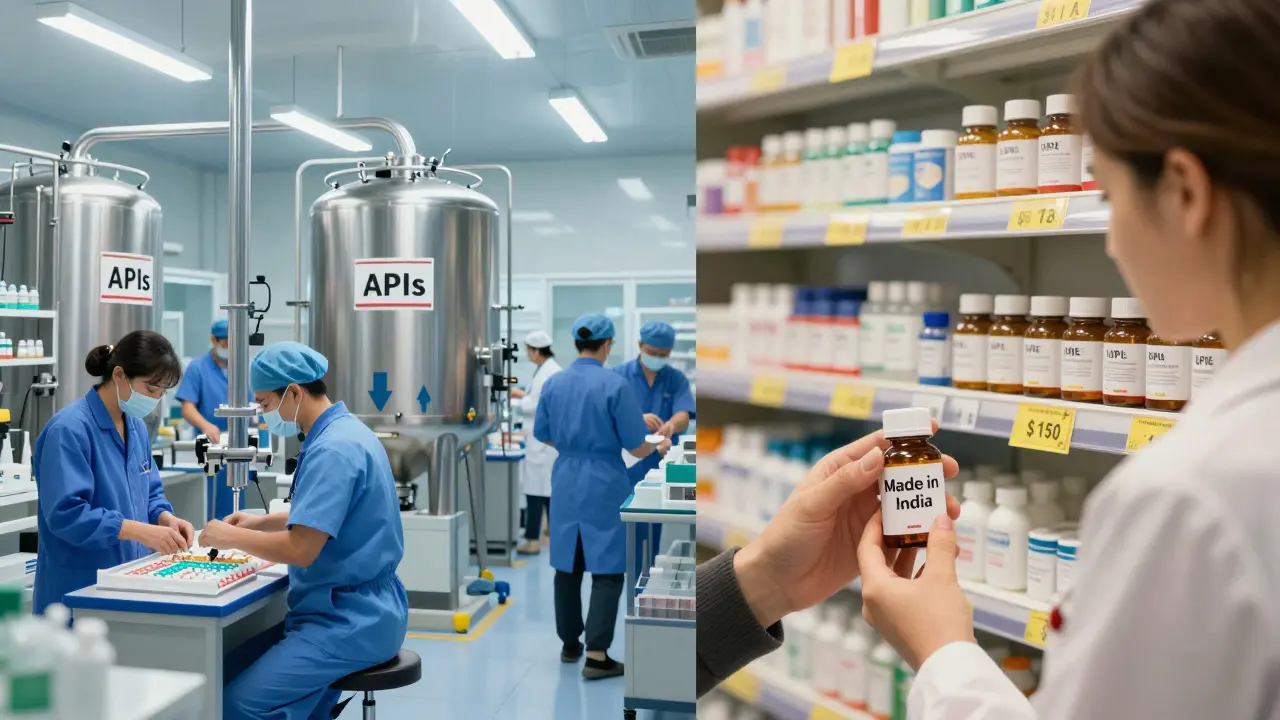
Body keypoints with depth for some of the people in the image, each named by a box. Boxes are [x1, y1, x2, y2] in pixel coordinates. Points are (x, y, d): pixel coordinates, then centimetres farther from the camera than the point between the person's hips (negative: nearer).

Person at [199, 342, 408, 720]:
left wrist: (232, 537, -9)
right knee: (240, 665, 15)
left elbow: (301, 548, -24)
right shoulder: (344, 432, 10)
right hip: (356, 610, 10)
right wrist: (262, 521, 13)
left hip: (349, 619, -10)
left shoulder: (333, 450, -21)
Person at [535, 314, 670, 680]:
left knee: (567, 565, 15)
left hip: (566, 483, 5)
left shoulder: (553, 383, 0)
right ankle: (596, 656, -2)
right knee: (607, 568, 1)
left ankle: (570, 644, 27)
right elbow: (636, 446, -11)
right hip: (604, 485, -5)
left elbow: (543, 435, 11)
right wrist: (659, 448, 10)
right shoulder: (615, 385, -14)